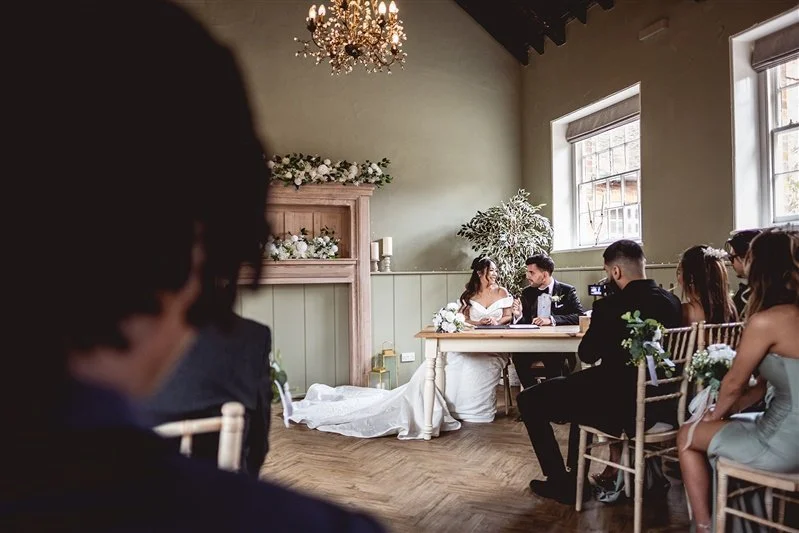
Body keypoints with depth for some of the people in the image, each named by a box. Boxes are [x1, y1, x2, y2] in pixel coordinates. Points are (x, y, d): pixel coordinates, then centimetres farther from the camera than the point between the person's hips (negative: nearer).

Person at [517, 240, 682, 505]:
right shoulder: (672, 302, 0)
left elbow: (587, 354, -7)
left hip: (619, 409, -8)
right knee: (577, 384, 34)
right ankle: (575, 473, 42)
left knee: (529, 400, 5)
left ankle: (561, 483, 11)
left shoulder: (610, 306, -20)